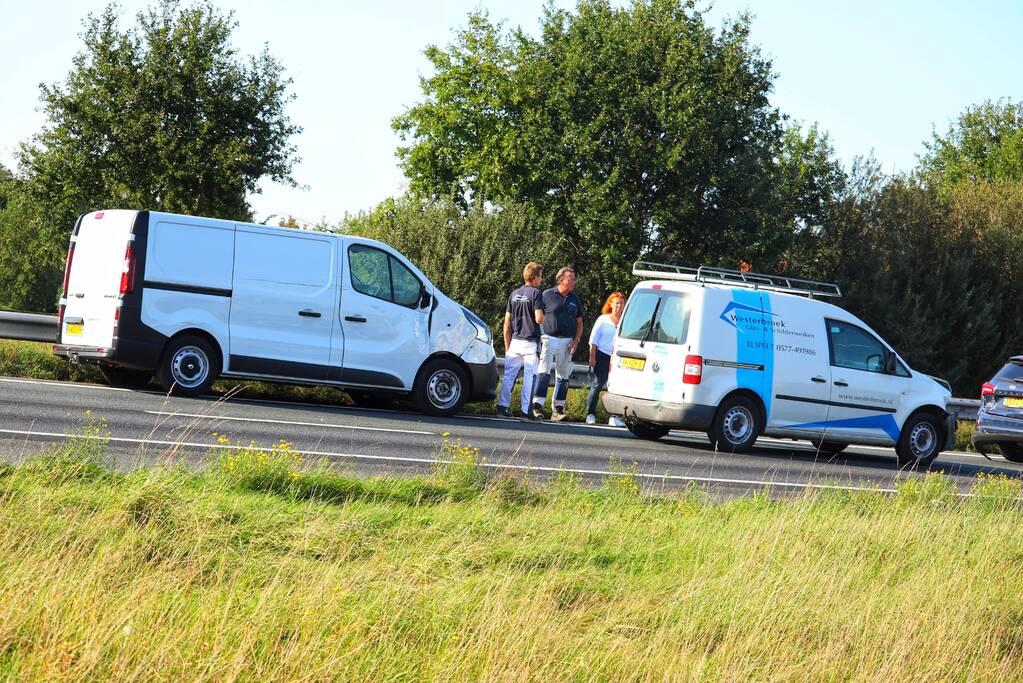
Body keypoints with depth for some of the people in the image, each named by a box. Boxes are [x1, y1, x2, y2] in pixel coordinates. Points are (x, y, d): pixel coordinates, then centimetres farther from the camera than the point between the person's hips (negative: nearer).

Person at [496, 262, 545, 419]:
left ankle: (502, 406, 5)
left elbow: (507, 323, 11)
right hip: (531, 342, -5)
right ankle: (526, 411, -2)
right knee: (529, 377, -1)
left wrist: (507, 345, 17)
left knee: (509, 375, 8)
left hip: (515, 341, 5)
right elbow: (539, 319, -16)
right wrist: (544, 318, 8)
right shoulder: (536, 294, -7)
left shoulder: (514, 294, 11)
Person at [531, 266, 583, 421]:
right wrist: (538, 338, -7)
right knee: (544, 372, -13)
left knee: (563, 376, 5)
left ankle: (557, 409, 11)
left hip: (567, 342, 4)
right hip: (549, 339, -4)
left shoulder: (574, 299, 12)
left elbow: (579, 322, 16)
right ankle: (537, 407, -16)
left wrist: (576, 340, 2)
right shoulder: (547, 295, -1)